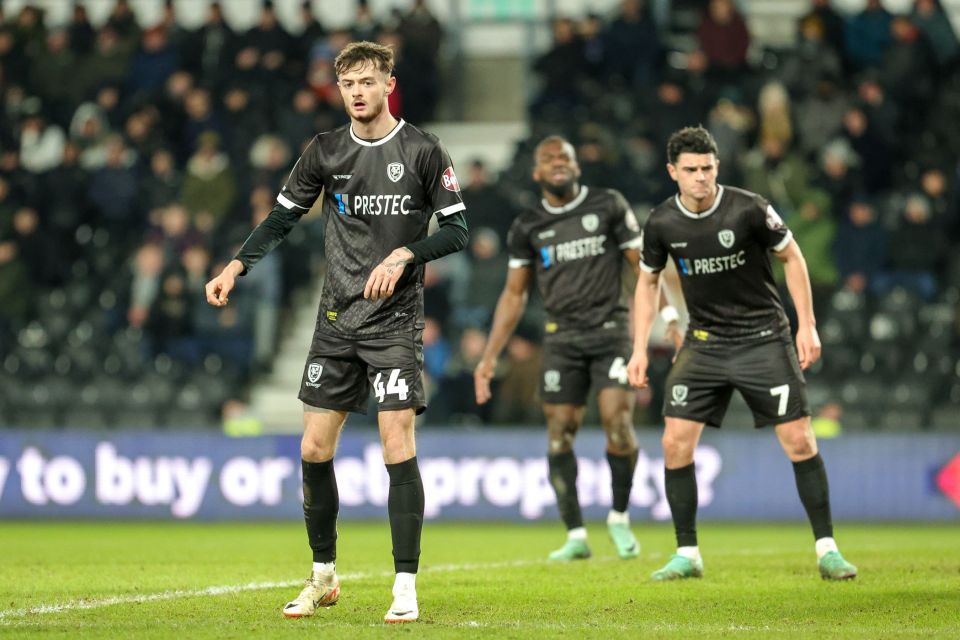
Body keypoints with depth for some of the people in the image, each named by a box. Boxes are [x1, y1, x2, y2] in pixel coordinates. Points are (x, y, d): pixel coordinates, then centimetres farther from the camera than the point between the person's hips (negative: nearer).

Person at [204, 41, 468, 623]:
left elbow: (457, 230, -5)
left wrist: (403, 255, -20)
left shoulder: (422, 151, -4)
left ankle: (406, 586, -6)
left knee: (398, 445, -13)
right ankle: (323, 577, 19)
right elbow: (282, 219, 11)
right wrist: (237, 267, -3)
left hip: (396, 322, -4)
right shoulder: (326, 151, 5)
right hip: (337, 319, 4)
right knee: (315, 449, 3)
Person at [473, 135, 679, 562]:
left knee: (617, 421, -15)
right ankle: (575, 536, 3)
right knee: (559, 434, -4)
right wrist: (489, 357, 11)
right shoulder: (527, 227, 9)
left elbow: (642, 266, 6)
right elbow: (514, 294, 15)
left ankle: (619, 518, 6)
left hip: (610, 329, -2)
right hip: (562, 338, 2)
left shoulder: (609, 206, 3)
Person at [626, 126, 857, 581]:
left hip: (763, 337, -3)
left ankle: (827, 550, 4)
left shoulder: (748, 209, -14)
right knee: (675, 442, -8)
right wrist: (640, 349, 5)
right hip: (704, 343, 3)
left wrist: (807, 325, -6)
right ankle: (687, 555, 4)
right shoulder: (661, 223, -5)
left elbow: (791, 257, -1)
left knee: (799, 440, -8)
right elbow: (648, 282, 11)